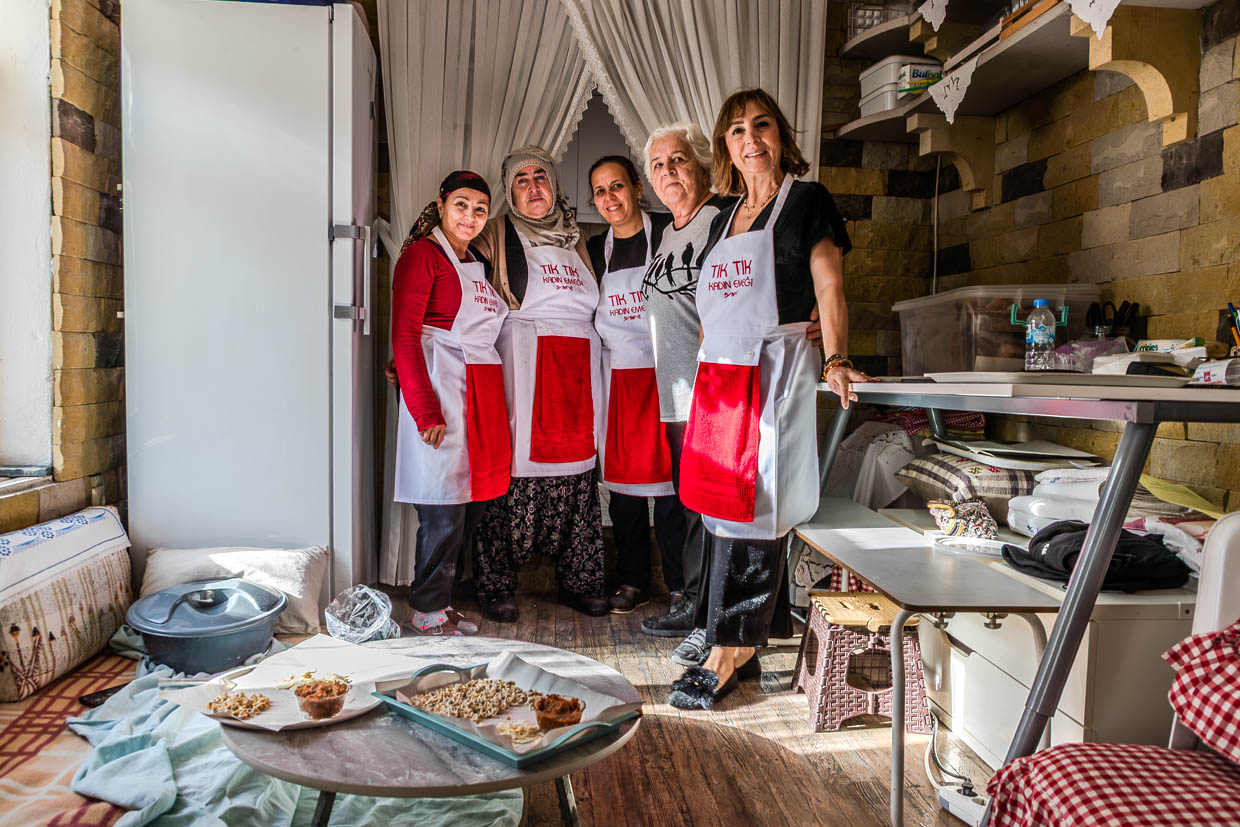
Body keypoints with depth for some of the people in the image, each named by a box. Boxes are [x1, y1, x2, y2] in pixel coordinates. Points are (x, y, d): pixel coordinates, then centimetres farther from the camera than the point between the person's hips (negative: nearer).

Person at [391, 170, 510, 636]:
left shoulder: (475, 263, 21)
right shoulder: (422, 254, -3)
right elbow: (404, 337, -11)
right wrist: (426, 412, -18)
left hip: (482, 393, 8)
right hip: (442, 390, -8)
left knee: (473, 502, 9)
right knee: (444, 508, -4)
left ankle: (440, 600, 22)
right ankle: (428, 611, 11)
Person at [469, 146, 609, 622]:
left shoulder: (574, 239, 23)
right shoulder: (497, 236, 8)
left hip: (577, 369, 5)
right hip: (522, 366, -4)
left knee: (577, 467, 3)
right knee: (516, 466, -8)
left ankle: (578, 581, 14)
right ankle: (496, 586, 4)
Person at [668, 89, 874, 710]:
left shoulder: (807, 200, 2)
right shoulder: (724, 219, 20)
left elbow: (829, 290, -5)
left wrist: (836, 361, -18)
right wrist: (704, 373, 16)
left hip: (773, 369, -7)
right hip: (717, 374, 7)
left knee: (749, 509, -6)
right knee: (721, 505, 6)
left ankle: (726, 657, 3)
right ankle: (743, 651, 16)